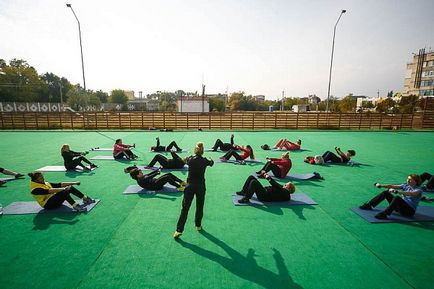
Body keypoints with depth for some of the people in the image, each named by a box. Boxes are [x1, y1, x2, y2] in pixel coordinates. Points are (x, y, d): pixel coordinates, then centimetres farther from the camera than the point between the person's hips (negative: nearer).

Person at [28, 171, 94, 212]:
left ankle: (85, 199, -11)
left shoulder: (46, 183, 13)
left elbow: (59, 184, 8)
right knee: (64, 192, -33)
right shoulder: (35, 189, -13)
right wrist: (64, 188, -40)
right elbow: (50, 191, -29)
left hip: (55, 199, 8)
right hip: (48, 204, -8)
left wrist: (73, 183, 0)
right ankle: (76, 207, -44)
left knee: (70, 188, -11)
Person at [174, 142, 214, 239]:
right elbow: (211, 163, 18)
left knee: (185, 208, 3)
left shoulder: (190, 159, -4)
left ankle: (179, 230, 3)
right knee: (199, 207, 17)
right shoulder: (204, 161, -5)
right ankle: (198, 225, 33)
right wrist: (211, 160, 42)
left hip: (190, 186, 1)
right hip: (200, 186, 0)